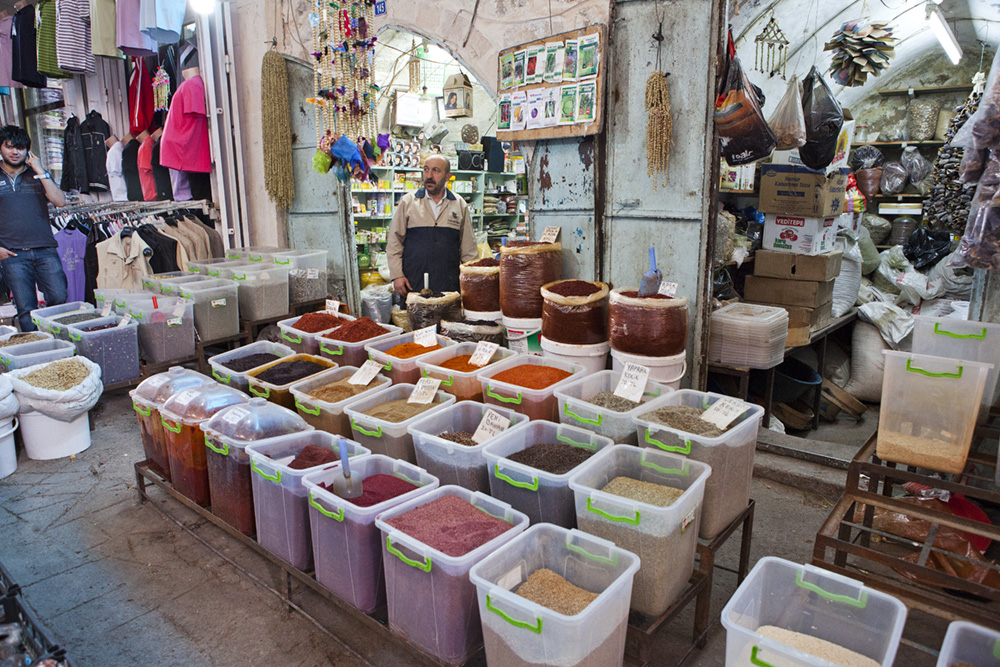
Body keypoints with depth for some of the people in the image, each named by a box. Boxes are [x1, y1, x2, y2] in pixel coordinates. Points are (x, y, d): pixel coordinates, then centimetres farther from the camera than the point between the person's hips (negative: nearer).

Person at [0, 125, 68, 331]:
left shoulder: (38, 175, 15)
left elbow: (60, 201, -2)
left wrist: (41, 171, -3)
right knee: (26, 309, 0)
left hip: (45, 250, 1)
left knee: (59, 300, -4)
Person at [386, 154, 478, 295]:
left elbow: (468, 247, 11)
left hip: (449, 284, 1)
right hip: (413, 283, 0)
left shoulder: (460, 205, 9)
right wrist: (397, 275, -2)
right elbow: (394, 242, 6)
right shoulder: (407, 201, 6)